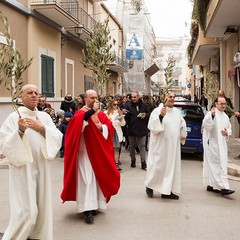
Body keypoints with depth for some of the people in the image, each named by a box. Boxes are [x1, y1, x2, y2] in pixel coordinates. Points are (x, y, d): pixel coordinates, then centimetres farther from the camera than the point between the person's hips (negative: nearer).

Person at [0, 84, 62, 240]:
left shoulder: (45, 116, 8)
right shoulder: (14, 117, -6)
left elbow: (58, 138, 1)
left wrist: (42, 129, -13)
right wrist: (20, 131, -26)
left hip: (41, 168, 5)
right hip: (23, 169, -5)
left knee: (41, 207, 10)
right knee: (26, 210, -5)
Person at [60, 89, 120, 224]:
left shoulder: (101, 114, 12)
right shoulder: (80, 113, -5)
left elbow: (110, 126, 3)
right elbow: (78, 123, -26)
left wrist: (101, 127, -16)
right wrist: (92, 111, -23)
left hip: (99, 151, 6)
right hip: (85, 151, -5)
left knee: (99, 177, 9)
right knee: (87, 179, -10)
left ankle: (94, 205, 22)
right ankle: (87, 209, -10)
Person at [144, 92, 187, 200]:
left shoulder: (177, 112, 9)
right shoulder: (157, 111, -8)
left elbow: (182, 124, 26)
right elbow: (152, 126, -18)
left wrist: (183, 134, 16)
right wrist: (161, 116, -28)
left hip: (173, 145, 6)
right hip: (160, 144, -6)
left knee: (171, 166, 6)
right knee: (158, 166, -1)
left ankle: (167, 191, 13)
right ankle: (149, 186, 21)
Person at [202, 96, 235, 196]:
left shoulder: (225, 116, 14)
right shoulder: (210, 114, -9)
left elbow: (229, 128, 20)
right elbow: (207, 126, -23)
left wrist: (227, 133, -3)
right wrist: (212, 116, -37)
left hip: (222, 144, 8)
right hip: (212, 144, -8)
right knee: (218, 165, -11)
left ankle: (211, 185, 22)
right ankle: (223, 187, -13)